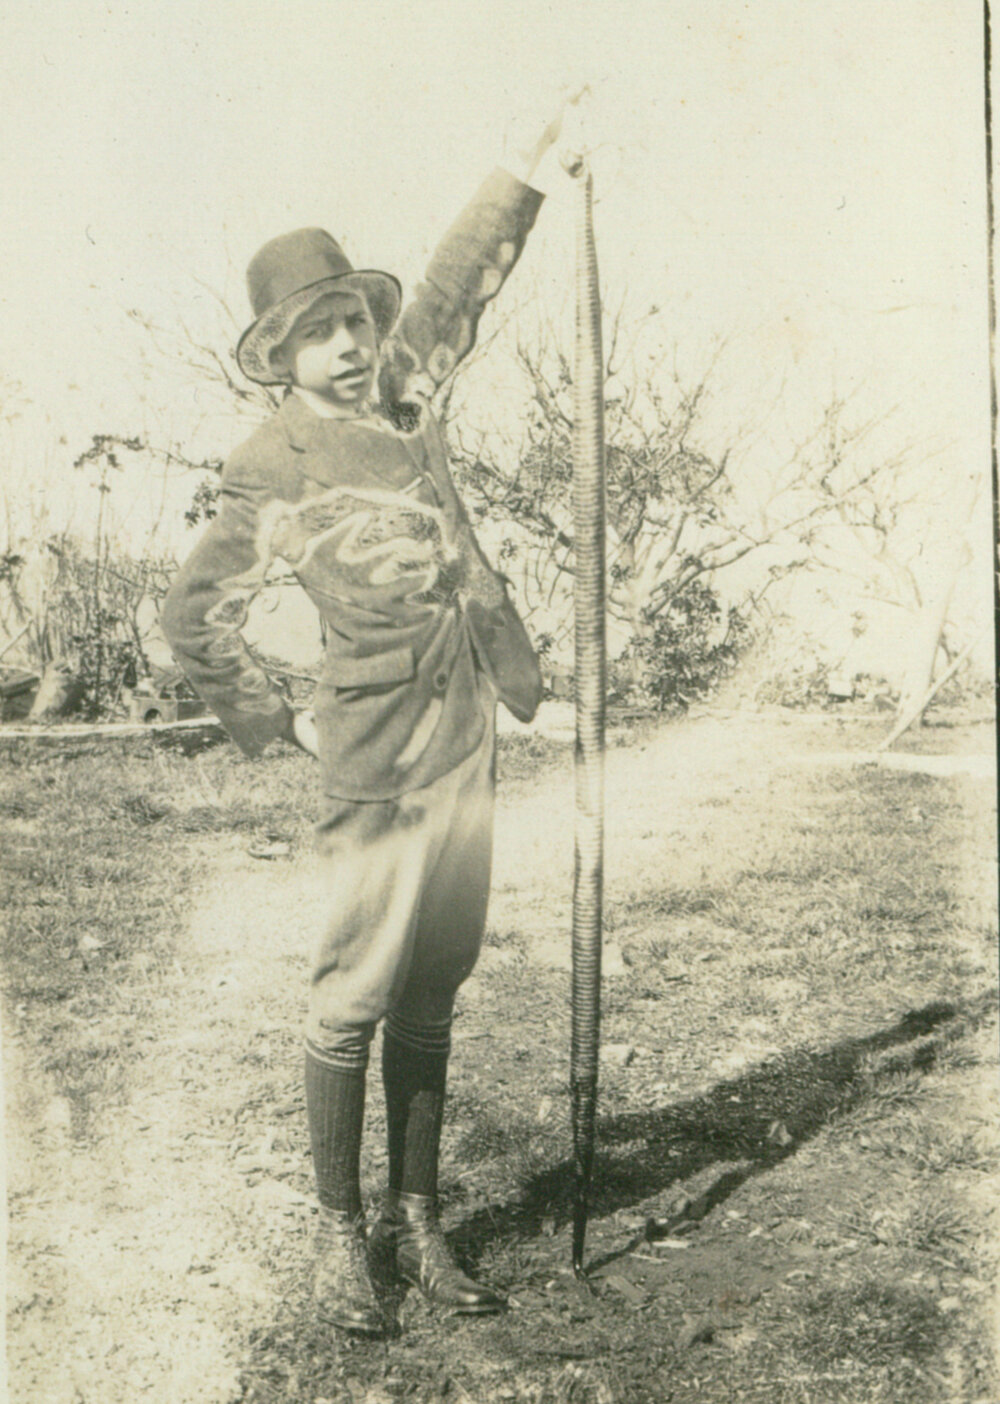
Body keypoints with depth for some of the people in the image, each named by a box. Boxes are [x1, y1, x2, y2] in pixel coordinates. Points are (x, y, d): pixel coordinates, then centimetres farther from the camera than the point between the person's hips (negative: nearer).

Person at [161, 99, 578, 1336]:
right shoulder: (275, 469, -8)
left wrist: (532, 164, 20)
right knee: (354, 999, 1)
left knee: (431, 996, 12)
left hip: (466, 734, 7)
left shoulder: (401, 384, 9)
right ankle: (340, 1234, 18)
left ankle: (416, 1223, 25)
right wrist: (276, 725, 1)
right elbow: (193, 618, -4)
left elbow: (461, 276, 22)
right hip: (380, 759, -7)